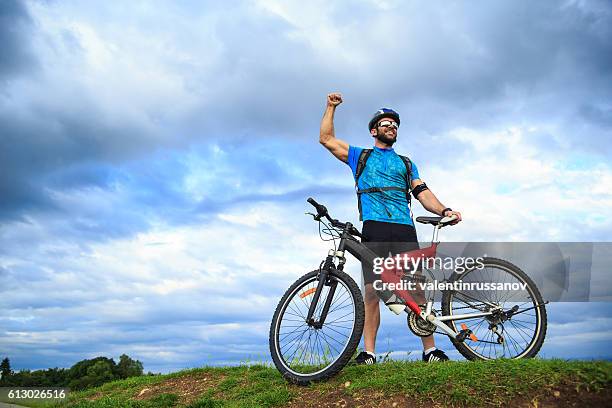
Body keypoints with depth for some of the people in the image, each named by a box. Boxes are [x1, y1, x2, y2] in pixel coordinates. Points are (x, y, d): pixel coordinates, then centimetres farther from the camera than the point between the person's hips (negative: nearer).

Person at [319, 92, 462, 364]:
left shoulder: (407, 164, 29)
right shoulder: (361, 156, 24)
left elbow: (423, 193, 16)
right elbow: (326, 138, 20)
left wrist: (444, 210, -1)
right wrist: (331, 107, 17)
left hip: (404, 229, 2)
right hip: (374, 229, -2)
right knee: (372, 291, -9)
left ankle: (430, 349, -1)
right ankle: (368, 352, -5)